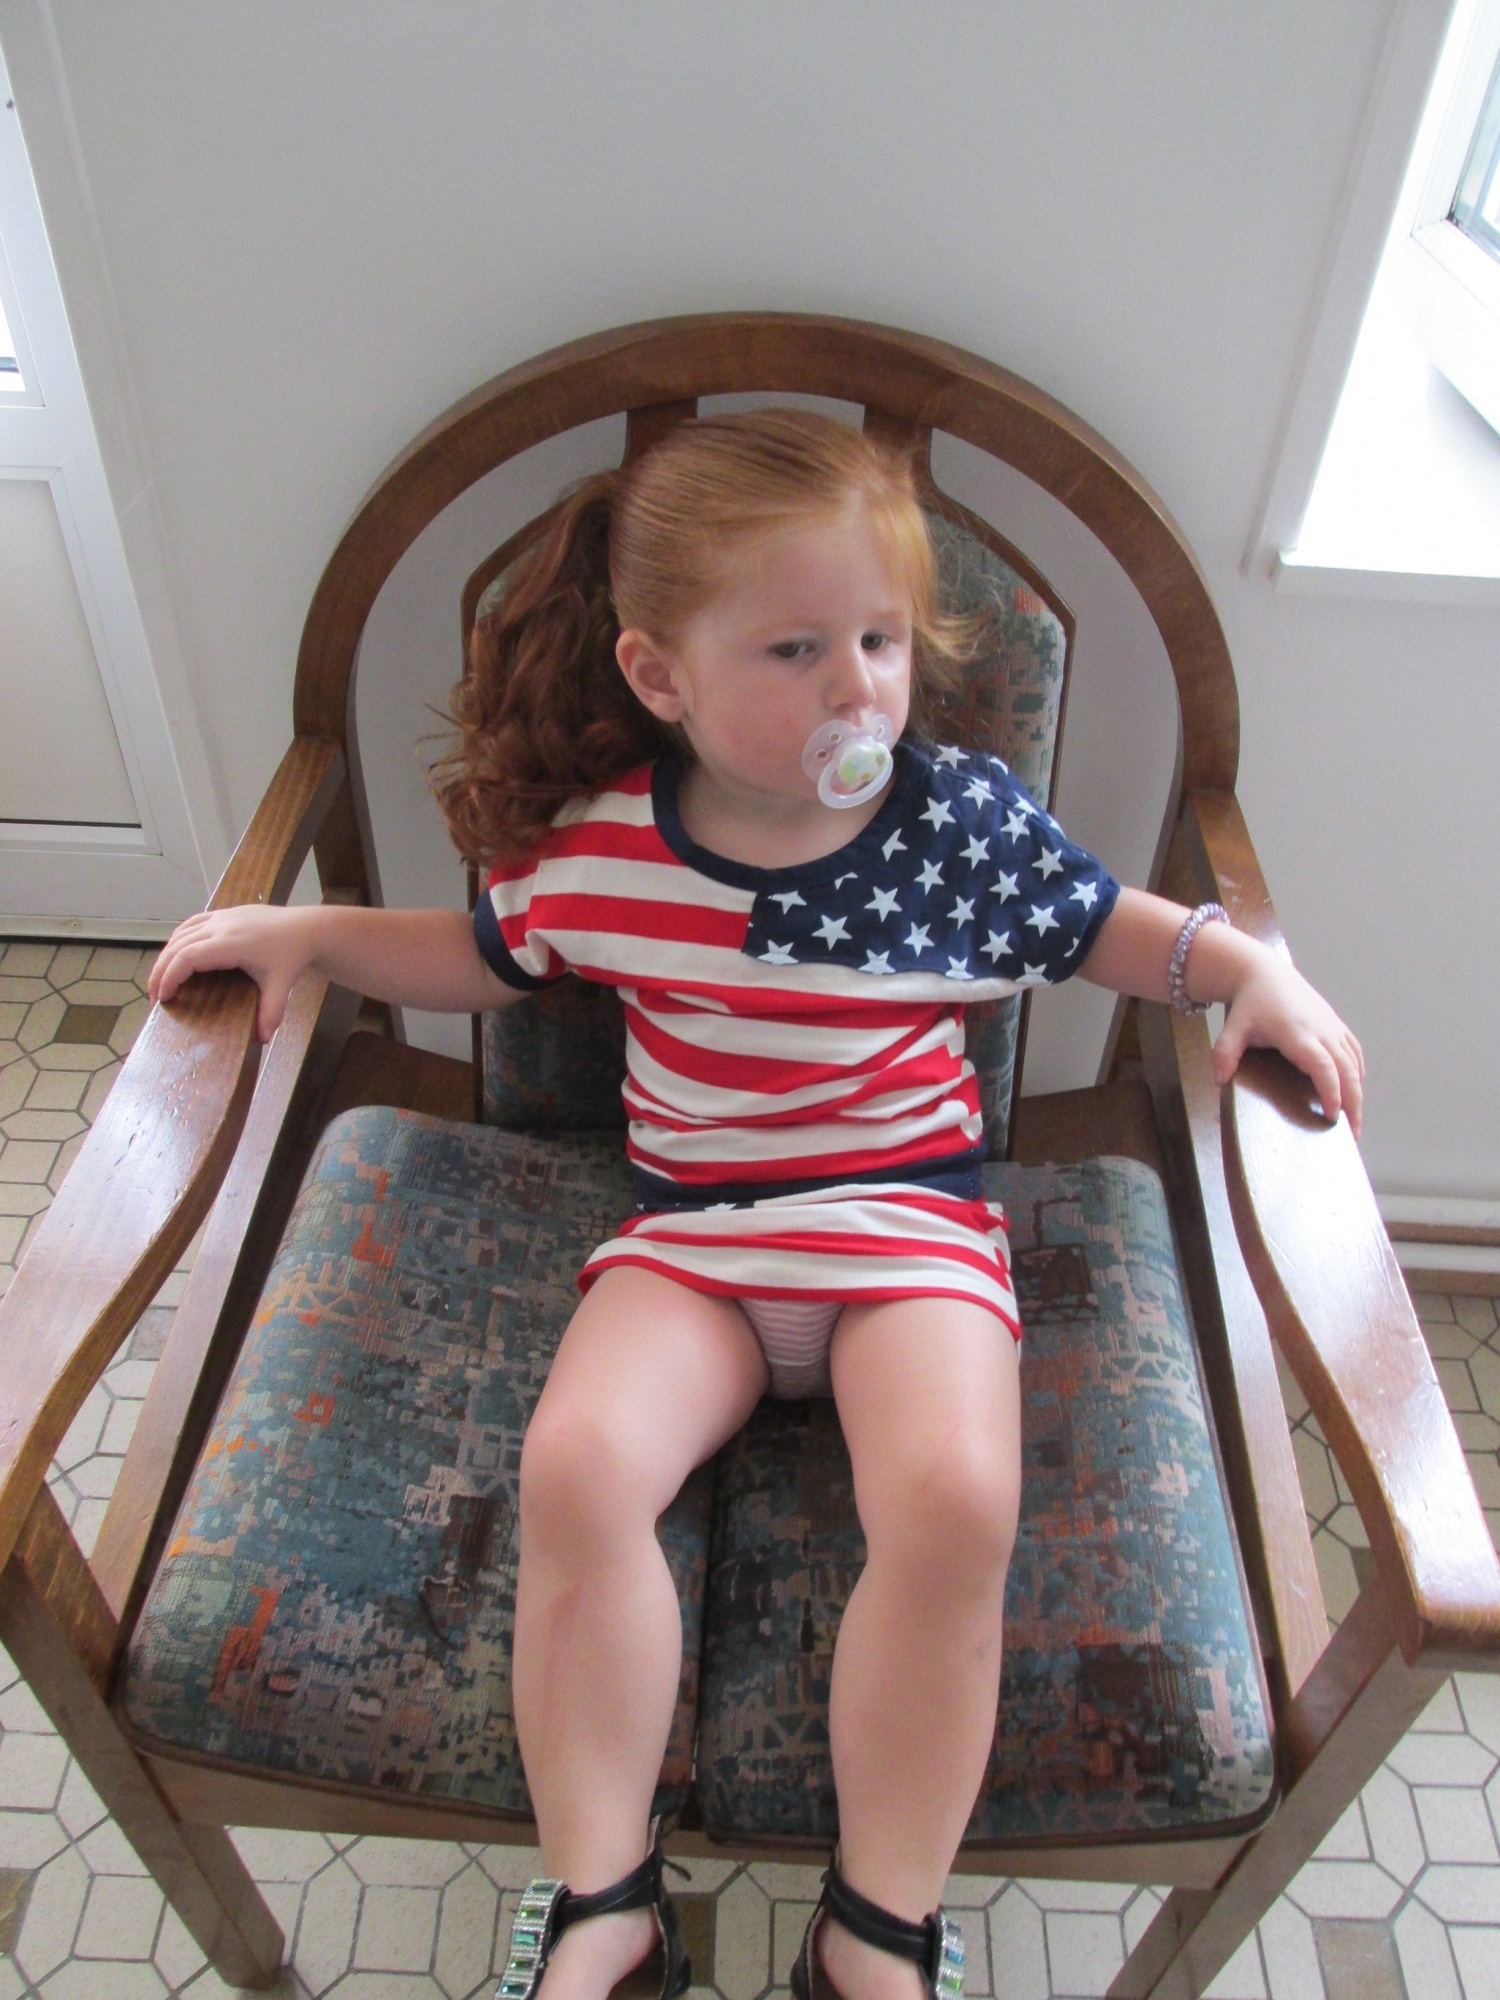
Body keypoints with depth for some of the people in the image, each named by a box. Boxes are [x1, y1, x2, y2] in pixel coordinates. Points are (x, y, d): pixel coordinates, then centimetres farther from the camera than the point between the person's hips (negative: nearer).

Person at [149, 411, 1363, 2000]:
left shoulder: (965, 816, -6)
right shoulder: (590, 842, -4)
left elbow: (1107, 927, 11)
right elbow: (482, 962, 15)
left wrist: (1250, 965, -6)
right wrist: (304, 930, 5)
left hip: (910, 1215, -1)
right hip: (689, 1232, 2)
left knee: (955, 1496, -25)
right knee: (575, 1463, -23)